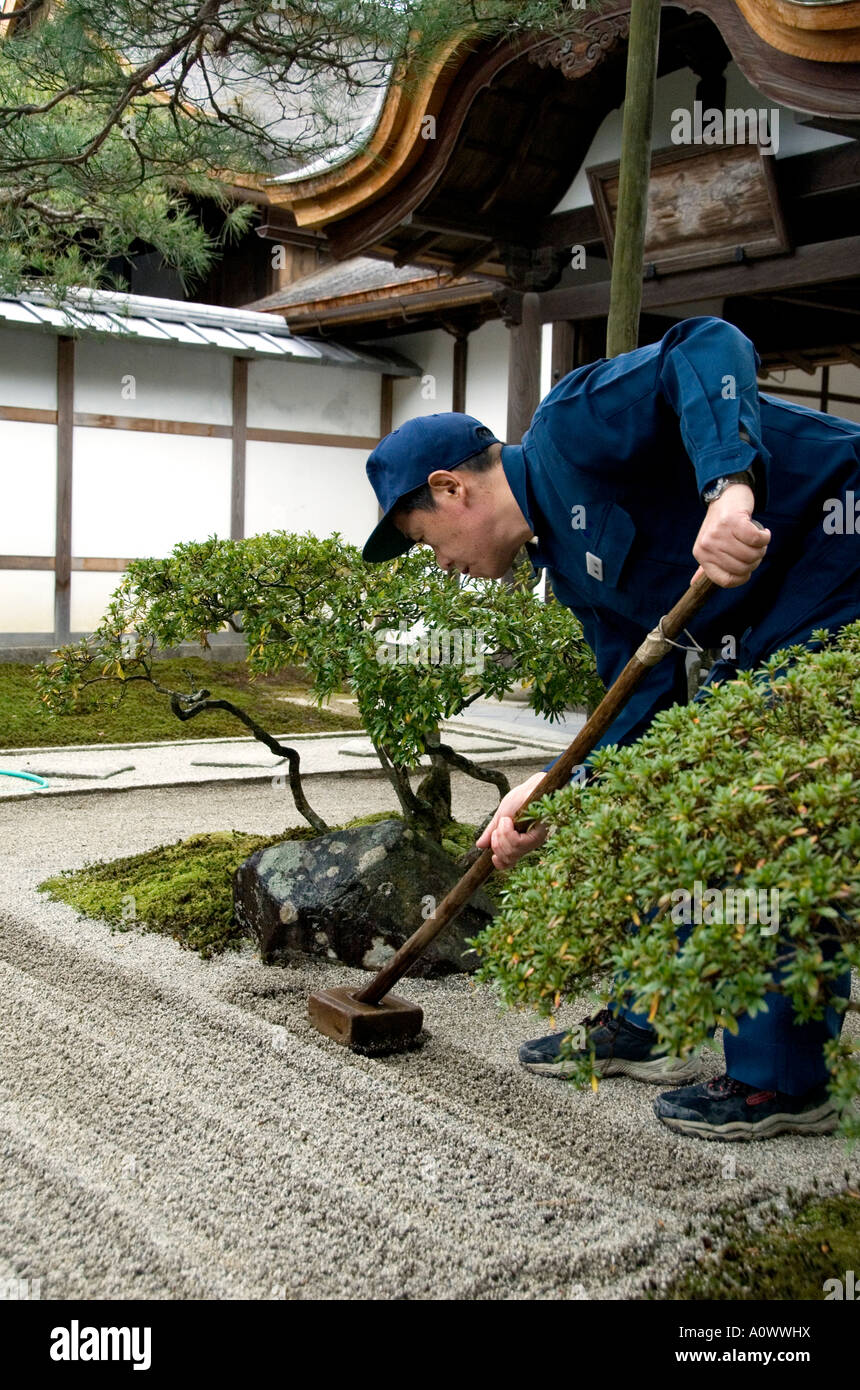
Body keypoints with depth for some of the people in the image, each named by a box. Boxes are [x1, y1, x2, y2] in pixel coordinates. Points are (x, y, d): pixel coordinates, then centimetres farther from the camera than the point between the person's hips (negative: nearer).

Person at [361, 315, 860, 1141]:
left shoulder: (569, 429, -15)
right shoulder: (564, 560, 11)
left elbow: (708, 349, -29)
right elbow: (645, 698, 9)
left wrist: (730, 486, -43)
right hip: (760, 631, 10)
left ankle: (784, 1079, 1)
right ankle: (643, 1026, 25)